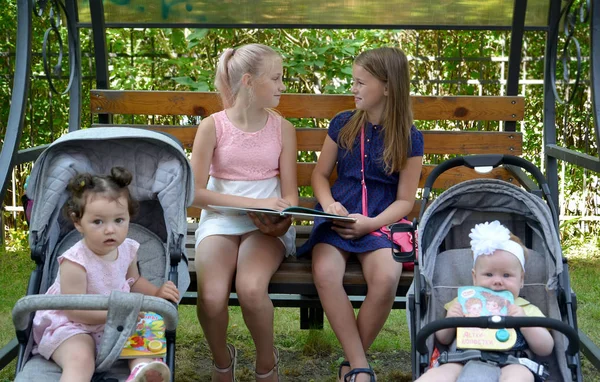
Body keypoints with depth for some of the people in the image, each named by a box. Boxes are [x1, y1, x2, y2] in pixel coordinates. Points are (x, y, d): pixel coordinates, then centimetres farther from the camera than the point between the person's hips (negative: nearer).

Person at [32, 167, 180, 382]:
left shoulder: (127, 249, -3)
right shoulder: (75, 263, -26)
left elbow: (133, 281, 20)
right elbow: (74, 311, -25)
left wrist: (156, 293, 1)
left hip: (115, 324, 7)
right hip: (70, 326, -7)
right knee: (80, 359, -32)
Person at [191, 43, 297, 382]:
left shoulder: (282, 129, 6)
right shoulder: (213, 127, 0)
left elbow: (290, 194, 6)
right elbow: (195, 192, -7)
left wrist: (282, 220, -18)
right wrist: (252, 203, -18)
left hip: (267, 226, 1)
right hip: (221, 220, 0)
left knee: (251, 289, -33)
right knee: (211, 298, -30)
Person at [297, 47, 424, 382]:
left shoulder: (410, 138, 2)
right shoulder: (343, 124, 9)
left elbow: (405, 200, 2)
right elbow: (320, 174, 16)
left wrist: (370, 223, -15)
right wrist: (329, 204, -5)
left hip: (382, 220, -2)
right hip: (338, 217, 2)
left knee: (387, 278, -34)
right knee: (325, 273, -33)